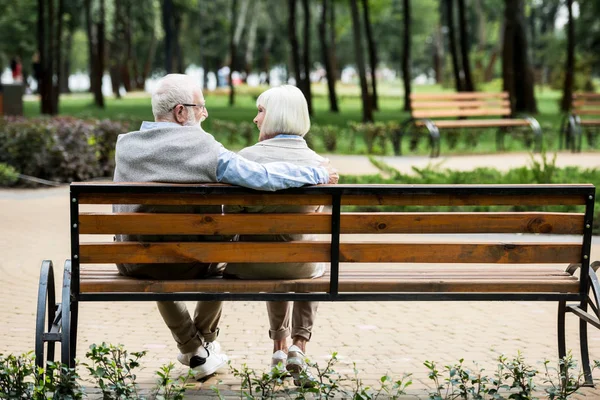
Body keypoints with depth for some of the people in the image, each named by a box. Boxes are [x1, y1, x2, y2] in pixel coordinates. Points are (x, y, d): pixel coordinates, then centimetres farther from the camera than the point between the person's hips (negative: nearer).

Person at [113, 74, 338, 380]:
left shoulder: (124, 145, -6)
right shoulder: (203, 148, -19)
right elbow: (263, 177, -25)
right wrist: (320, 175, -11)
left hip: (133, 264, 3)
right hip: (191, 265, -2)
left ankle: (191, 349, 42)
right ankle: (205, 341, 46)